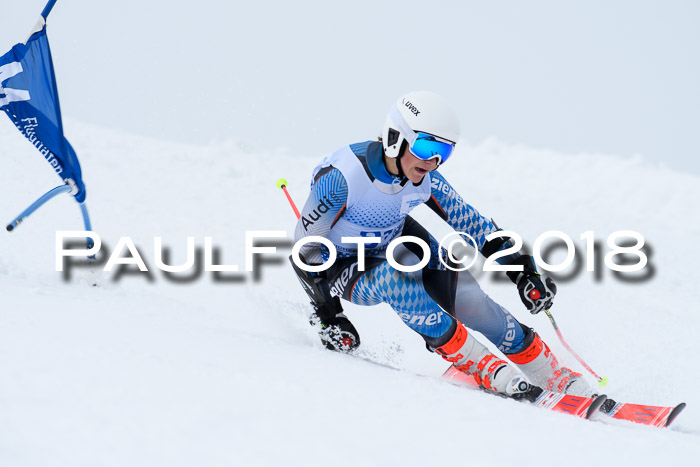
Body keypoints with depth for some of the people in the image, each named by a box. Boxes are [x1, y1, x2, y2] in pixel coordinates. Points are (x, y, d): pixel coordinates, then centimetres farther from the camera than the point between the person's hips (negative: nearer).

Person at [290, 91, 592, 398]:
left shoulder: (425, 180, -14)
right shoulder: (342, 176, -31)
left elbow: (469, 221, -2)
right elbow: (306, 244, -22)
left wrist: (524, 271, -5)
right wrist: (328, 314, -24)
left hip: (393, 246, 4)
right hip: (343, 270, -4)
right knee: (394, 279, -37)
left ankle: (555, 378, -6)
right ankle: (479, 365, -26)